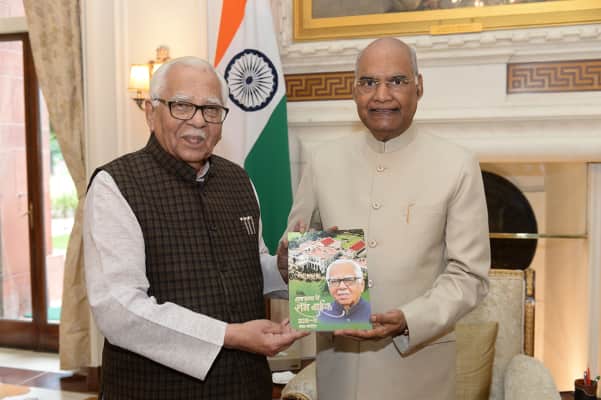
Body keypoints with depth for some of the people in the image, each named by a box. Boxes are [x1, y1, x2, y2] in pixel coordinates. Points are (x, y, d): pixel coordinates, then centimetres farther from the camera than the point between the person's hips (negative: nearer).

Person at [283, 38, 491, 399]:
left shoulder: (458, 166, -6)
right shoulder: (323, 161, 2)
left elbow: (469, 274, -6)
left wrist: (408, 321, -20)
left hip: (418, 361, -2)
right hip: (337, 358, 3)